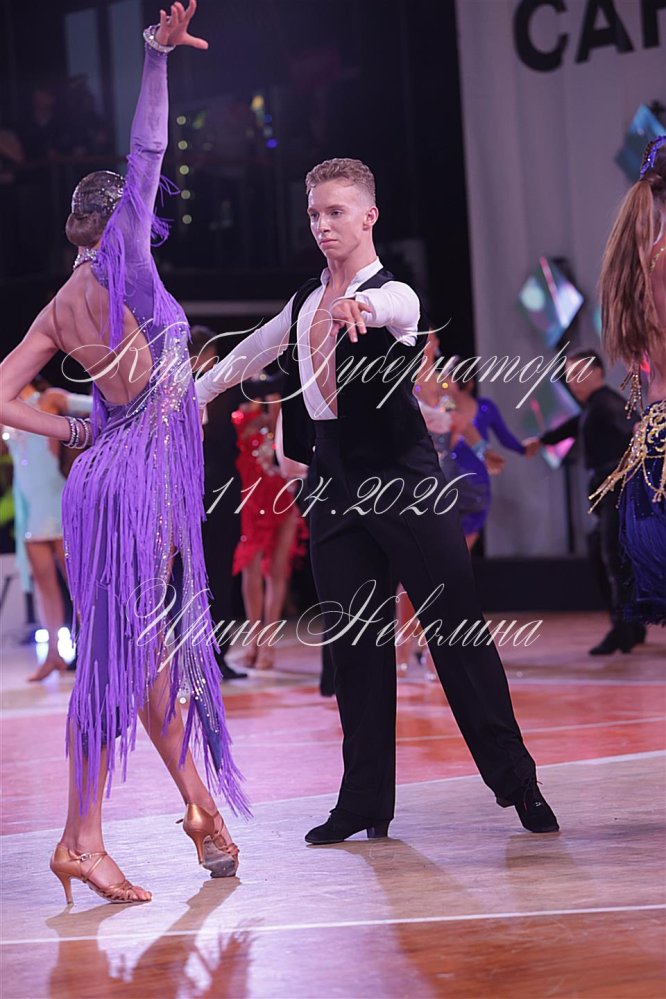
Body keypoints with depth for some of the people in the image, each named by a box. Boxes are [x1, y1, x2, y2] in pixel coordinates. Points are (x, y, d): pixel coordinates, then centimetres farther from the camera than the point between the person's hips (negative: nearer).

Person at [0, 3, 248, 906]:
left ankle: (200, 803, 24)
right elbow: (147, 156, -14)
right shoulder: (120, 261, -5)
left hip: (111, 470, 8)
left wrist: (75, 433, 12)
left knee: (156, 645, 14)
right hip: (143, 473, -8)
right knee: (119, 655, -8)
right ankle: (82, 840, -7)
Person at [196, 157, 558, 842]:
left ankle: (517, 783, 2)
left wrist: (358, 305, -56)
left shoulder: (394, 297, -8)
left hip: (401, 481, -6)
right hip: (334, 488, 6)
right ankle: (365, 804, 8)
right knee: (354, 644, 5)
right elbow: (246, 356, 29)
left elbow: (385, 307, -33)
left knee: (456, 630, -5)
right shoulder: (304, 303, 14)